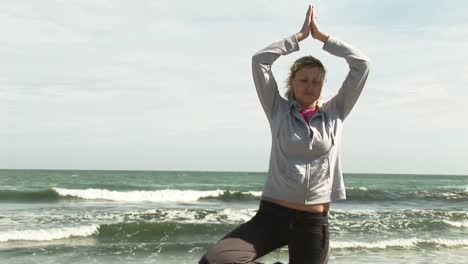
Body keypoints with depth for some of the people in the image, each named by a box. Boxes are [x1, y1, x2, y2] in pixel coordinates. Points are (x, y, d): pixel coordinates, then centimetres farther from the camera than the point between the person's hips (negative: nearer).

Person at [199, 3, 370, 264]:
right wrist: (300, 35, 5)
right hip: (272, 215, -1)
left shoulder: (335, 114, 8)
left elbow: (362, 65, 5)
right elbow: (259, 60, -2)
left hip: (314, 223, 1)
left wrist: (321, 35, 9)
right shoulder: (279, 111, 5)